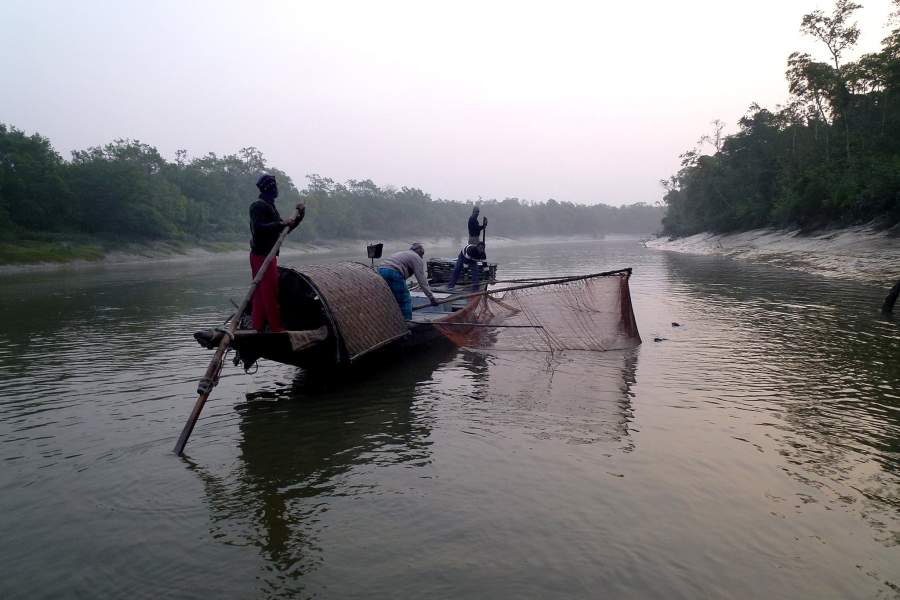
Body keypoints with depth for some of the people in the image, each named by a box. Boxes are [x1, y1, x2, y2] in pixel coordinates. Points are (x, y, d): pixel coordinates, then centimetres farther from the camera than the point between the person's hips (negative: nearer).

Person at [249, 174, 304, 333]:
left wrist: (299, 216, 11)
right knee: (270, 292, -7)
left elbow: (284, 229, 20)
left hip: (266, 255, 10)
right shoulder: (259, 206, -12)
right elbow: (259, 228, -25)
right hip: (262, 255, -10)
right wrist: (281, 224, -25)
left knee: (261, 293, 11)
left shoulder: (269, 206, 20)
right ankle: (277, 328, -4)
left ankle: (258, 326, 16)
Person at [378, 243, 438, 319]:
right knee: (405, 301, 2)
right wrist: (431, 297, 4)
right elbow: (422, 281, 3)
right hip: (393, 272, -8)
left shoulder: (403, 254, 35)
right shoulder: (417, 258, 11)